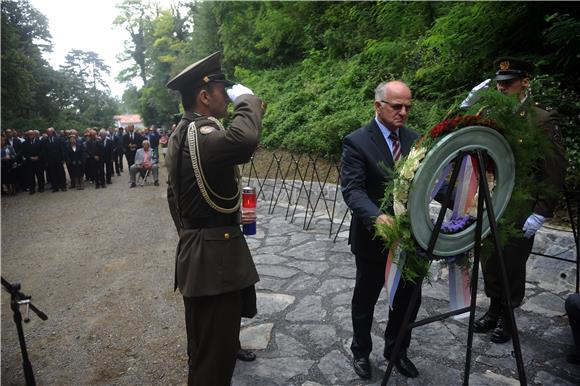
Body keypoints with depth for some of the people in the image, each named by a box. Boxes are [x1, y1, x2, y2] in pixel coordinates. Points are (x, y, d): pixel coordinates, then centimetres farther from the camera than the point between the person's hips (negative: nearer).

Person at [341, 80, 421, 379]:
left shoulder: (415, 140, 5)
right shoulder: (356, 142, -13)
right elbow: (352, 190, -23)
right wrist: (377, 216, -40)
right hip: (373, 237, -5)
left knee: (409, 299, 18)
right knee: (365, 300, 15)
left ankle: (396, 350, 43)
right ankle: (361, 352, 40)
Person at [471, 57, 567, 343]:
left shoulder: (542, 120, -9)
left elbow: (555, 171, -9)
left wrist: (541, 213, -13)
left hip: (520, 211, -4)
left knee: (512, 265, 9)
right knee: (490, 262, 15)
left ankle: (507, 317, 30)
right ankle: (494, 310, 35)